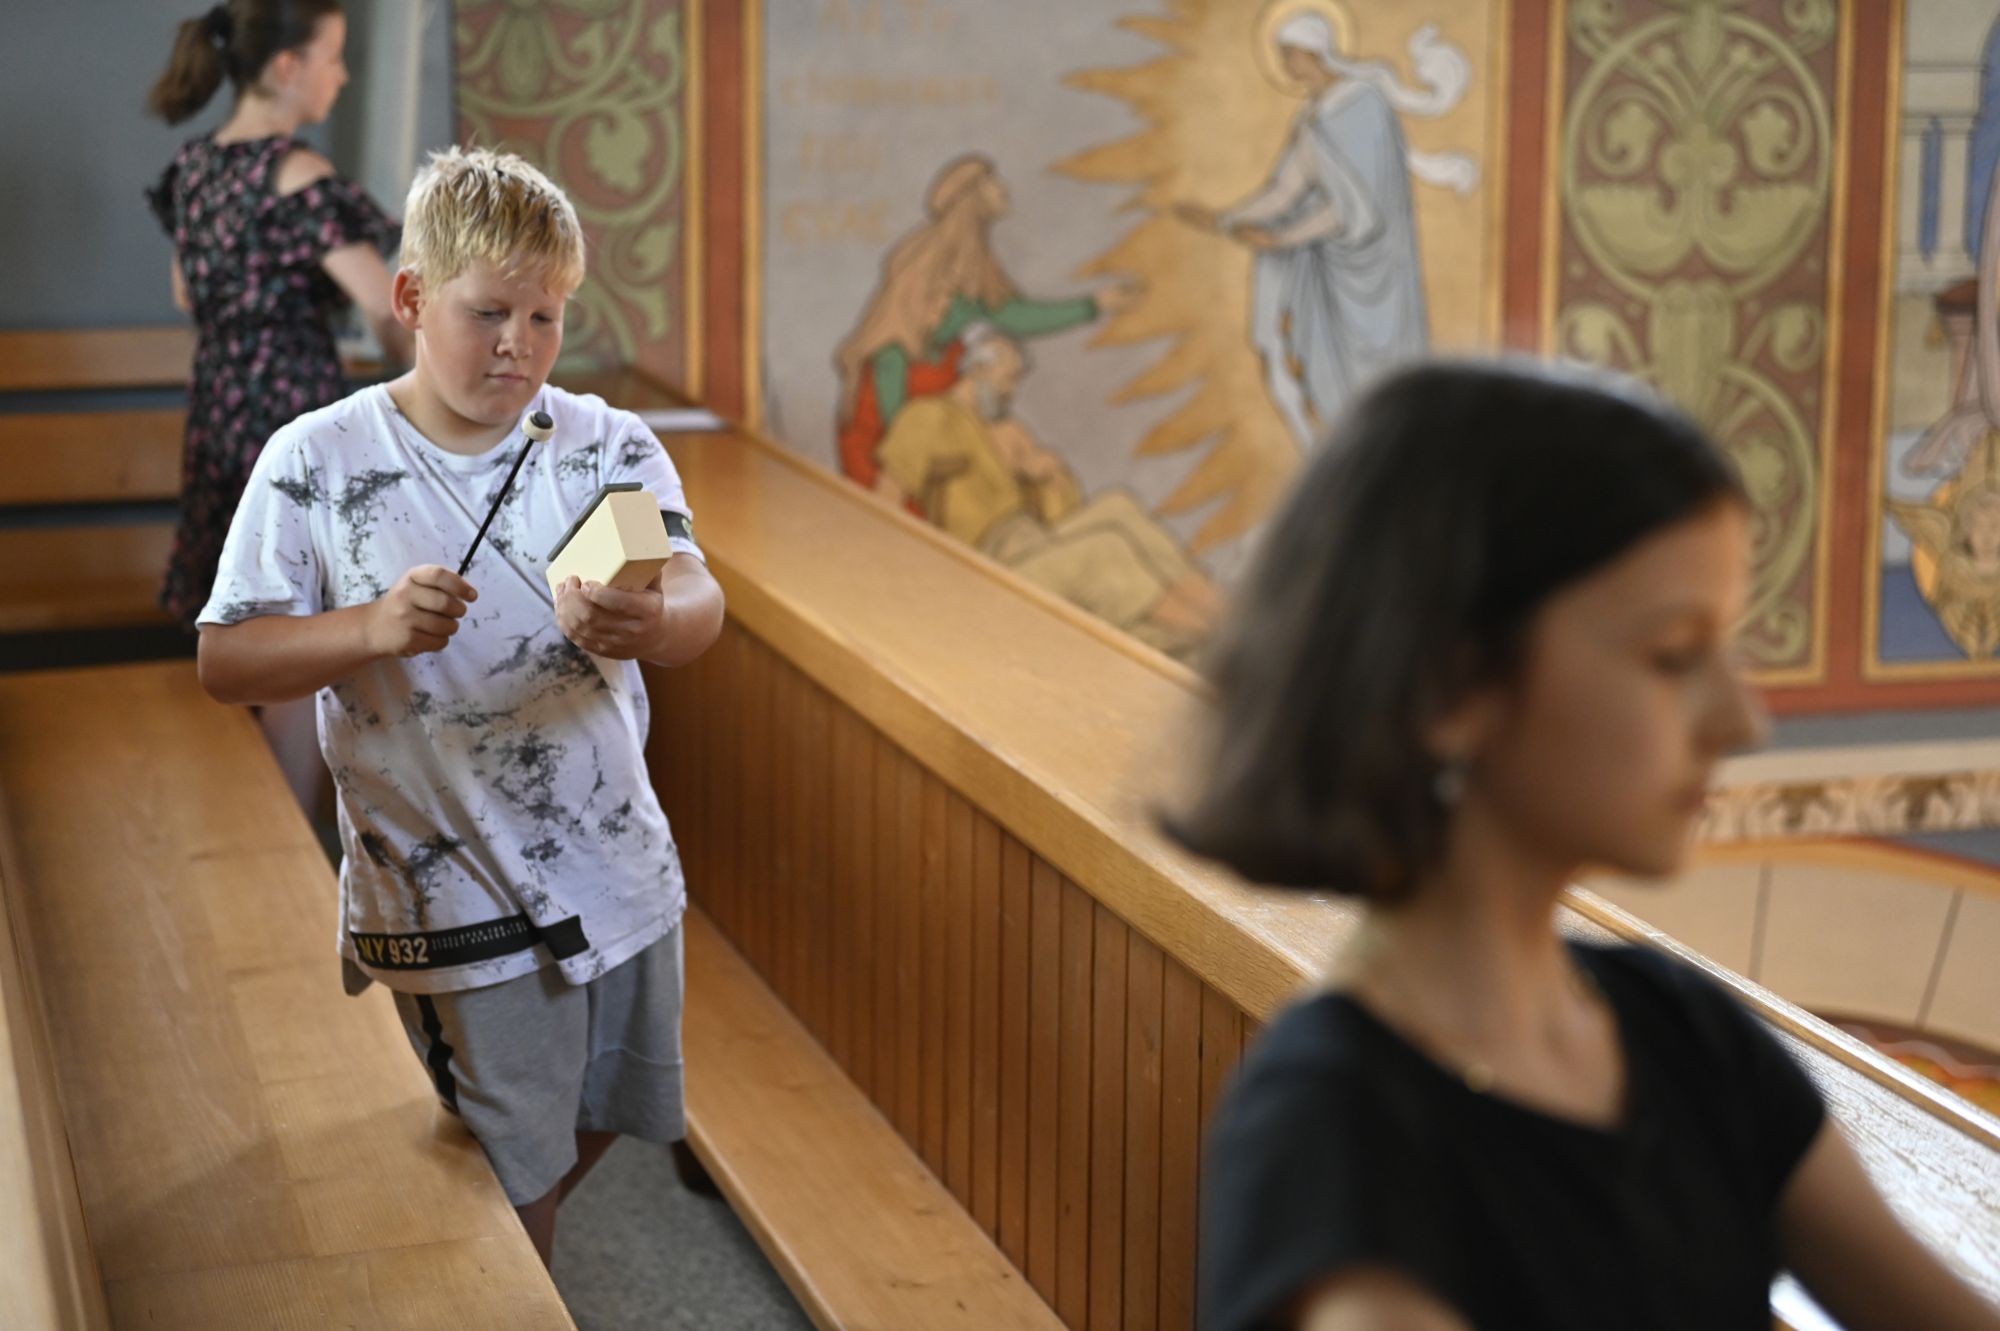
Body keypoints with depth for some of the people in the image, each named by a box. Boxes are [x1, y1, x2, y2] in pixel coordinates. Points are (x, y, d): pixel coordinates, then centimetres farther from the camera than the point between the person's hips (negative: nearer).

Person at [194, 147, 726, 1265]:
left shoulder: (611, 448, -3)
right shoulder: (318, 464, -9)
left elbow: (697, 597, -19)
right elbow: (226, 661, -10)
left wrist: (649, 621, -44)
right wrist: (372, 630, -28)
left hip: (624, 880, 4)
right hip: (456, 910, -4)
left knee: (600, 1124, 23)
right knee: (513, 1190, 5)